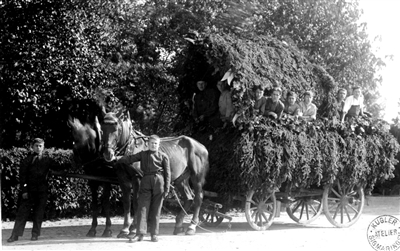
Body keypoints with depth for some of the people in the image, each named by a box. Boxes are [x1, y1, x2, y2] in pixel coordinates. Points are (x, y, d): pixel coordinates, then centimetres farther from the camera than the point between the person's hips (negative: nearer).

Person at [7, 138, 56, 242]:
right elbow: (22, 176, -1)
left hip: (42, 192, 2)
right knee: (22, 212, -2)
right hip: (29, 191, -2)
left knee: (39, 214, 3)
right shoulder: (27, 160, 2)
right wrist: (23, 190, -7)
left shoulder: (47, 161, 9)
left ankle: (35, 234, 12)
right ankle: (15, 235, -1)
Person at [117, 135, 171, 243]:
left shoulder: (163, 156, 5)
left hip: (158, 182, -2)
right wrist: (118, 159, -7)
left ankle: (154, 234, 8)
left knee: (155, 209, 2)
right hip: (146, 181, 2)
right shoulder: (142, 154, 14)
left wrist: (167, 188, -3)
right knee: (142, 207, -5)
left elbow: (167, 173, 3)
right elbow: (130, 158, 7)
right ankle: (140, 233, -6)